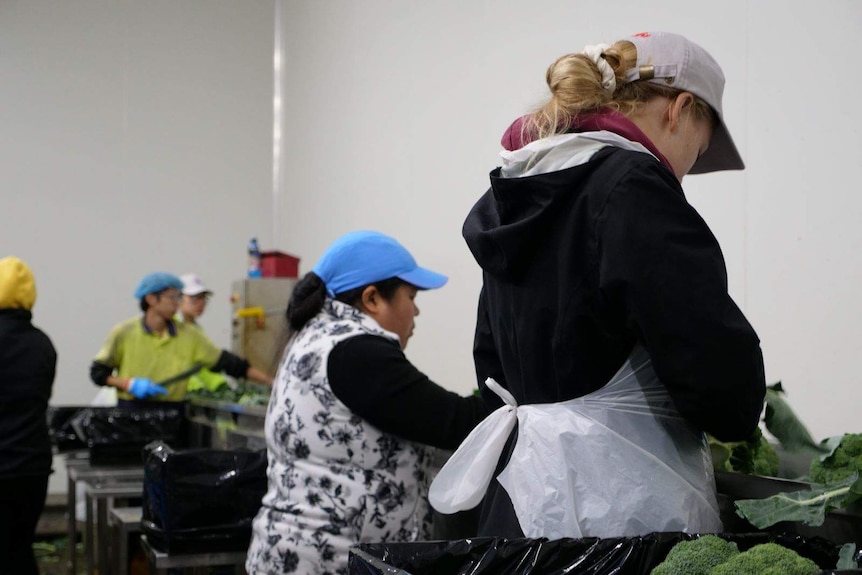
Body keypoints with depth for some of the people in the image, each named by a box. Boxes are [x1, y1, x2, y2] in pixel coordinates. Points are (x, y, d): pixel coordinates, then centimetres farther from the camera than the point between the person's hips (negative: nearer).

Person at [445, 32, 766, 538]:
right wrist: (735, 416, 1)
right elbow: (716, 366, -19)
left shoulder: (516, 197, 12)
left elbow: (495, 367, 21)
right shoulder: (633, 187, -14)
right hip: (621, 505, -9)